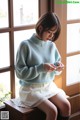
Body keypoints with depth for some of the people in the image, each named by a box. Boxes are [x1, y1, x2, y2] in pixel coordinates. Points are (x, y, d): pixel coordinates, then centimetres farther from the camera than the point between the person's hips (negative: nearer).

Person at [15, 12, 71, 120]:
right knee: (52, 111, -23)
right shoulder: (25, 45, -13)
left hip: (49, 86, 5)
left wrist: (58, 67, -11)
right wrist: (41, 68, -25)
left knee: (66, 106, -16)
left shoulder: (51, 45, 4)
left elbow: (56, 68, 13)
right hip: (31, 89, -5)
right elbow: (20, 72, -16)